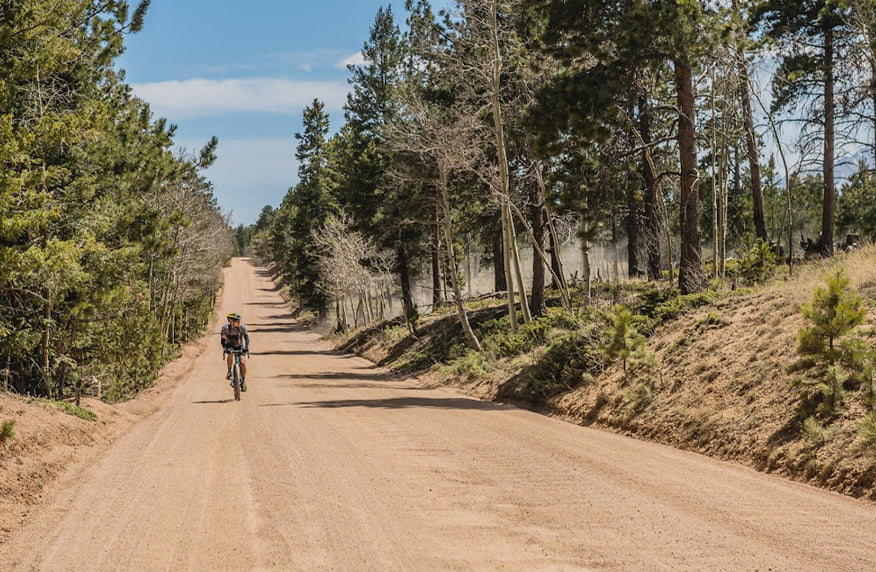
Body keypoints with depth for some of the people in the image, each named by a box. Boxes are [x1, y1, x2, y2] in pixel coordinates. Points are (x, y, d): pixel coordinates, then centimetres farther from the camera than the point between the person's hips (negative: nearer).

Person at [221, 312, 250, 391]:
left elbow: (246, 336, -24)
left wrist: (246, 346, -40)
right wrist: (225, 348, -41)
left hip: (239, 346, -1)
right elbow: (223, 340, -24)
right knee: (229, 355, -26)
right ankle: (229, 371, 0)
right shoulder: (225, 328, -25)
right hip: (230, 345, 1)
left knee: (243, 363, -16)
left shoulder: (241, 327, -23)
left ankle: (243, 381, 1)